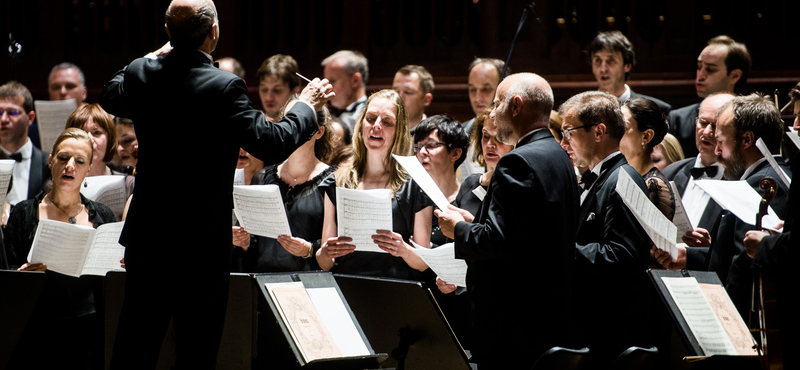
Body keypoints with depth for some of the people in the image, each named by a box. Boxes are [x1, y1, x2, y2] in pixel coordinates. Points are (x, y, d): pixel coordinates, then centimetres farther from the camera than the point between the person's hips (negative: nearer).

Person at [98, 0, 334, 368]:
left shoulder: (141, 74, -3)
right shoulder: (224, 87, -20)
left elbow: (109, 98, 20)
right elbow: (272, 143, -17)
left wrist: (155, 57, 26)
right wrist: (307, 106, -1)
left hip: (146, 236, 5)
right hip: (202, 241, -5)